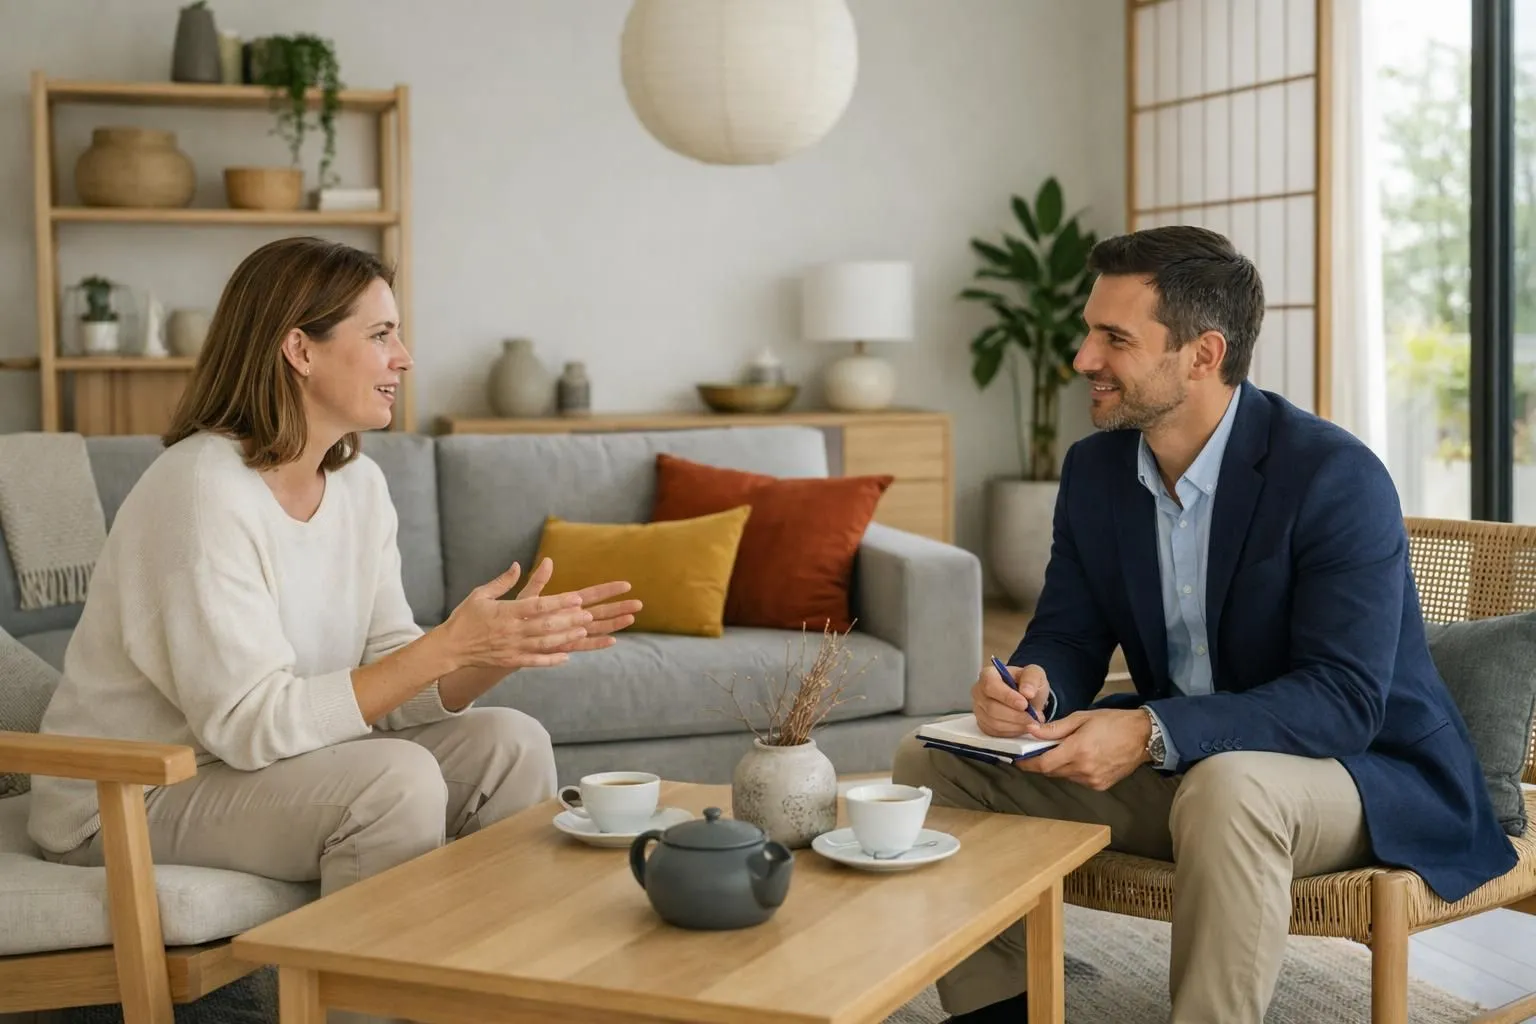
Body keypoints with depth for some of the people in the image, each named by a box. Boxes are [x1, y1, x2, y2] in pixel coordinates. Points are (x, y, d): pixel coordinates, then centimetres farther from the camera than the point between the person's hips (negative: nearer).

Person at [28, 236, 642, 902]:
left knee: (509, 743, -5)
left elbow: (389, 689, -1)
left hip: (269, 761, 8)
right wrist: (446, 646, -29)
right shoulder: (203, 489, -23)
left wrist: (505, 646, -18)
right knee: (398, 777, -27)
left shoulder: (359, 483, 2)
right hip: (130, 799, -8)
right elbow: (250, 726, -27)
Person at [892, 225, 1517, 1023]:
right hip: (1175, 769, 7)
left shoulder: (1336, 476, -21)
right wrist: (1029, 685, -22)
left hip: (1362, 770, -6)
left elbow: (1344, 699, -27)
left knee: (1226, 789, -41)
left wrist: (1151, 732, -37)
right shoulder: (1094, 468, 0)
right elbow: (1067, 634, 3)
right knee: (933, 764, -5)